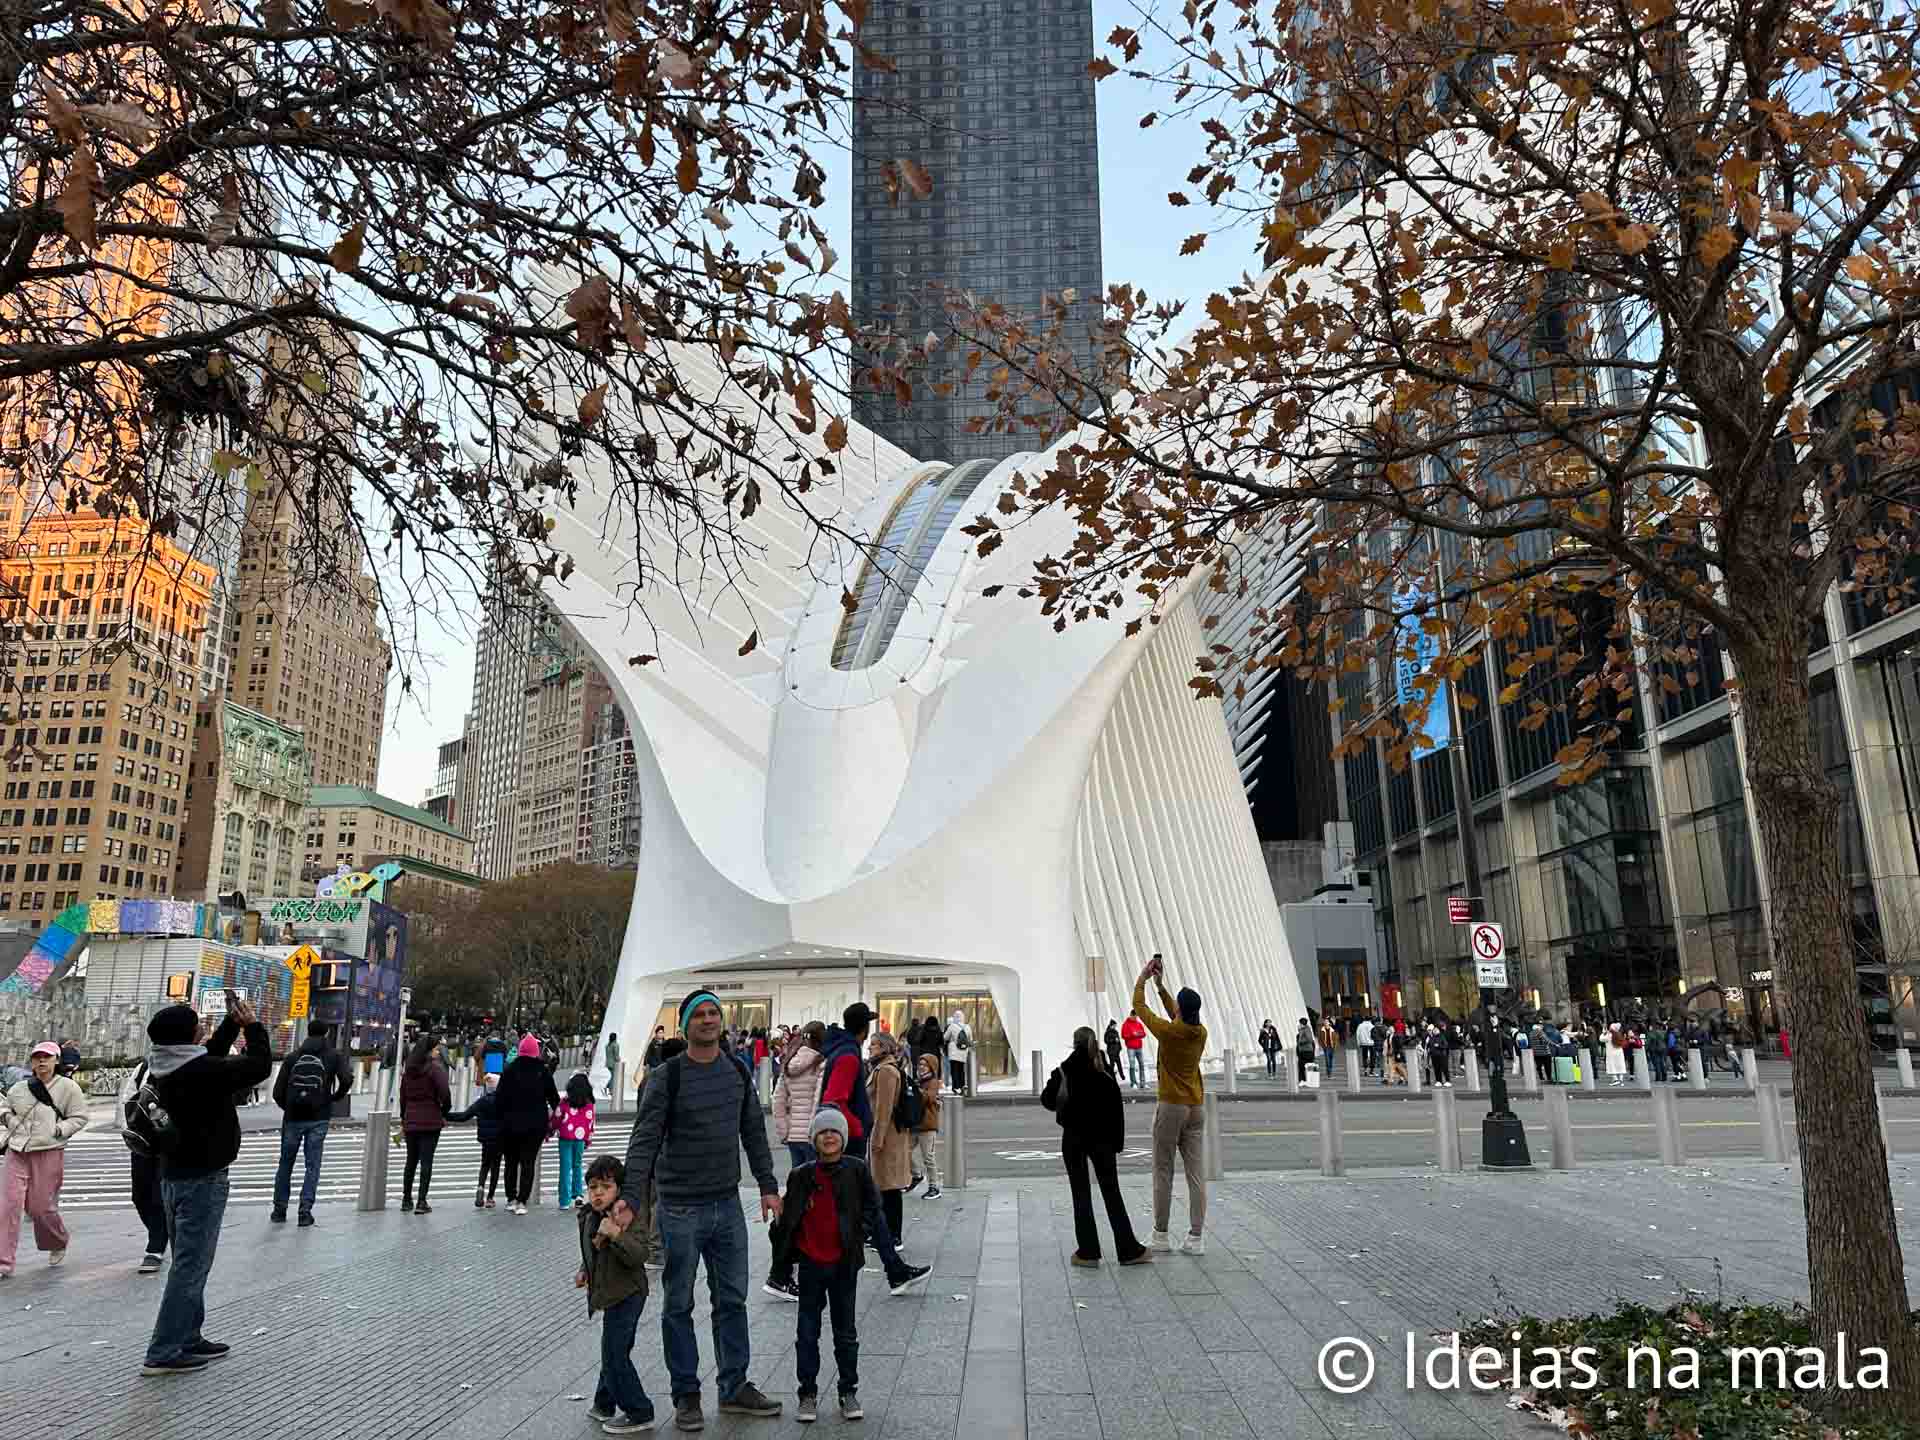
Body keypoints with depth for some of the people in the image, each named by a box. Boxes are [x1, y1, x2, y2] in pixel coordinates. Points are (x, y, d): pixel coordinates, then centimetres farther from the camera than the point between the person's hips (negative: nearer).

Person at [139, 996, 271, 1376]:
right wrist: (252, 1024, -5)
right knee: (190, 1266, -4)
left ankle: (188, 1338, 25)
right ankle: (163, 1353, -1)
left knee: (189, 1263, 17)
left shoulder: (168, 1069, 4)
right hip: (202, 1178, -9)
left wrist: (232, 1022, 15)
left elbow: (212, 1054, 20)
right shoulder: (201, 1071, -22)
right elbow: (258, 1065, -16)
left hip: (175, 1175, 9)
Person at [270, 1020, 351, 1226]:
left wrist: (288, 1108, 17)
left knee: (285, 1163, 15)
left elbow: (277, 1092, 1)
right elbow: (346, 1080, -14)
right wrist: (335, 1098, 4)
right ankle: (305, 1211, 0)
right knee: (312, 1165, 4)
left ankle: (279, 1209, 21)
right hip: (319, 1118, -2)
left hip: (292, 1118, 2)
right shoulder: (333, 1056, 1)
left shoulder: (293, 1057, 6)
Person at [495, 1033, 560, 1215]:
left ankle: (511, 1198, 20)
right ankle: (522, 1201, -4)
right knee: (528, 1162, 3)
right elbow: (554, 1097, 3)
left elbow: (499, 1098, -6)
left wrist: (502, 1116, 7)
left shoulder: (510, 1070, -5)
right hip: (536, 1125, 0)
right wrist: (553, 1112, 21)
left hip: (511, 1123, 0)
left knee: (511, 1161, 16)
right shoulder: (543, 1071, -3)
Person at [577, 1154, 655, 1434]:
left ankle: (638, 1414, 3)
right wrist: (584, 1273, 11)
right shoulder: (589, 1217, 7)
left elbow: (638, 1256, -31)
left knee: (614, 1355, -7)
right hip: (610, 1296, 8)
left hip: (625, 1296, -8)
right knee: (614, 1352, 22)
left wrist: (616, 1234, -42)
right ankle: (605, 1404, 38)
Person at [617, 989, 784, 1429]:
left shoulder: (738, 1071, 4)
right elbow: (645, 1140, -16)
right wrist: (631, 1198, -25)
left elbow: (753, 1131, 12)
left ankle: (734, 1387, 24)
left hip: (728, 1204, 5)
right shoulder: (667, 1078, -11)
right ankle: (686, 1395, 21)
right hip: (681, 1208, -5)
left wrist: (768, 1185, 10)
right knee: (679, 1305, 8)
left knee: (732, 1299, 11)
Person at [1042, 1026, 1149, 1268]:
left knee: (1081, 1195, 6)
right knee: (1112, 1194, 8)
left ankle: (1088, 1251, 5)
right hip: (1101, 1139, 1)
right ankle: (1128, 1250, 9)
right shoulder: (1106, 1074, -6)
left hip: (1073, 1139, -1)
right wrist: (1117, 1142, 1)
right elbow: (1117, 1110, -5)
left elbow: (1047, 1100, 1)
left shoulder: (1063, 1071, -7)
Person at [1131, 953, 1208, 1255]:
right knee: (1195, 1172, 4)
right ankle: (1195, 1237, 4)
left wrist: (1142, 978, 13)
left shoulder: (1168, 1031, -14)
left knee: (1163, 1172, 3)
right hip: (1196, 1107, 6)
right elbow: (1179, 1017, 22)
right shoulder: (1201, 1034, 2)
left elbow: (1139, 1007, 0)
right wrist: (1160, 985, 24)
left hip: (1171, 1107, -5)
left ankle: (1161, 1235, 8)